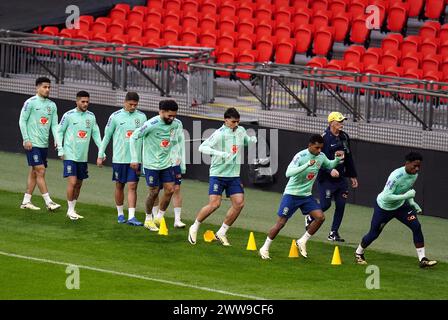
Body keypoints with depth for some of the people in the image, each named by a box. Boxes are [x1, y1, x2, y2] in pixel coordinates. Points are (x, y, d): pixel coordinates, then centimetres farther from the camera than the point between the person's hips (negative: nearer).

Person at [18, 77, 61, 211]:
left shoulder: (52, 105, 11)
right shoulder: (31, 102, -6)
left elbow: (54, 124, 10)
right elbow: (22, 121, -6)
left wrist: (57, 140, -4)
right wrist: (26, 139, -11)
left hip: (44, 144, 6)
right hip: (33, 144, -6)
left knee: (34, 172, 9)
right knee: (40, 171, -10)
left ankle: (26, 201, 14)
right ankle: (48, 202, -12)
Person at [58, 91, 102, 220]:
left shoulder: (91, 116, 7)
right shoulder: (68, 115, -6)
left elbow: (96, 134, 13)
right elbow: (60, 132, 0)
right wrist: (61, 150, -5)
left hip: (83, 156, 5)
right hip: (70, 155, -5)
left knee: (79, 184, 8)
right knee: (72, 182, -13)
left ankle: (73, 209, 18)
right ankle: (70, 210, -2)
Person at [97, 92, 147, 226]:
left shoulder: (141, 117, 4)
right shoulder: (115, 116, -3)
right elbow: (106, 136, 4)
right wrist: (100, 155, 4)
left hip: (135, 158, 1)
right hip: (119, 158, -1)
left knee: (132, 187, -5)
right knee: (119, 186, 9)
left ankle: (131, 216, -9)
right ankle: (120, 213, 23)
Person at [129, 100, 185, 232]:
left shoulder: (176, 124, -5)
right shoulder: (152, 124, -21)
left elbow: (179, 140, 14)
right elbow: (134, 137, -12)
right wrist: (134, 159, -12)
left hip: (166, 163, 5)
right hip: (151, 164, -5)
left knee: (170, 190, -2)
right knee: (154, 192, 0)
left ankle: (159, 217, 17)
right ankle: (148, 220, 21)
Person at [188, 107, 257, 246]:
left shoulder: (241, 130, 5)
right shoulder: (219, 134, -15)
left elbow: (246, 140, 27)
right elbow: (202, 147, -23)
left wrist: (252, 139, 2)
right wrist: (219, 153, -36)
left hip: (234, 175, 6)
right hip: (218, 174, -6)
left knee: (239, 203, -6)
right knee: (214, 204, -14)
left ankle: (222, 232, 7)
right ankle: (194, 228, 8)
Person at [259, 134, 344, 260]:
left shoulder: (321, 156, -1)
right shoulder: (301, 156, -21)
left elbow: (329, 165, 21)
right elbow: (288, 173, -34)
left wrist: (338, 159, -1)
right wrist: (307, 165, -42)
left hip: (306, 195, 6)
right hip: (291, 194, -6)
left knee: (320, 217, -10)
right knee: (281, 222, -5)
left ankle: (302, 242, 6)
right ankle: (264, 248, 10)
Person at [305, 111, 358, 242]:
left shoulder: (344, 137, 9)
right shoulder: (325, 138, -14)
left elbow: (348, 158, 17)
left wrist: (352, 176, 19)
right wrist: (330, 170, -31)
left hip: (341, 177, 6)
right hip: (326, 178, -6)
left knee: (341, 205, 2)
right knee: (325, 204, -5)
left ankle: (333, 233, 12)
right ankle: (310, 218, 25)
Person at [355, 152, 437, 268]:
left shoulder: (414, 174, -11)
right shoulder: (396, 176, -35)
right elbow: (386, 197, -36)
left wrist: (412, 202, -2)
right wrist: (405, 196, -38)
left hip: (401, 206, 6)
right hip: (384, 207, -6)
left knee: (416, 226, -14)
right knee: (374, 234, 9)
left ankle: (423, 259, -11)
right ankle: (359, 253, 38)